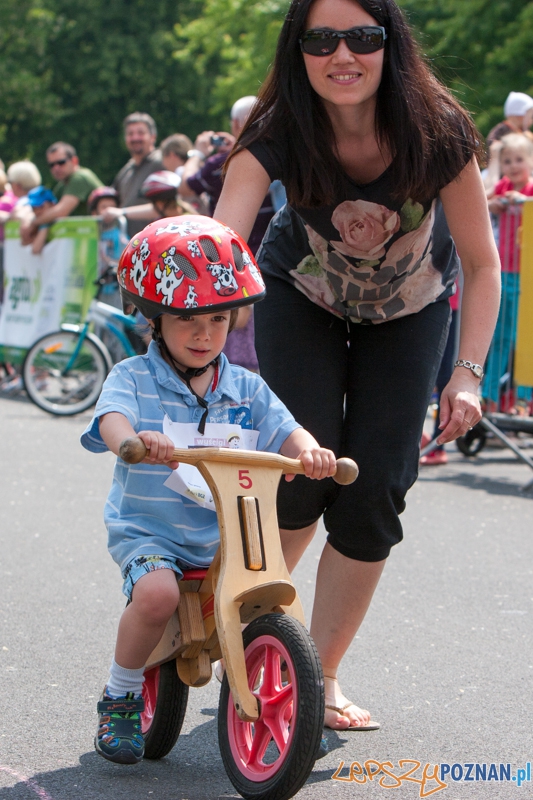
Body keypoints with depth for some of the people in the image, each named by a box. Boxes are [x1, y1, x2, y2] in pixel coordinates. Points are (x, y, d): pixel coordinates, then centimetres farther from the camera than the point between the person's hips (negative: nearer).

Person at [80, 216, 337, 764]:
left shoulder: (246, 389, 7)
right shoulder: (133, 379, -4)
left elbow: (285, 432, -4)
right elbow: (112, 420, -24)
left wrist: (310, 451, -30)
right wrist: (136, 440, -49)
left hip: (224, 537, 4)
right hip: (147, 531, -4)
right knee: (157, 593, -32)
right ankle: (120, 699, -6)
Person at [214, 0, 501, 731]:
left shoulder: (437, 134, -29)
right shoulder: (279, 134, -31)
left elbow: (482, 264, -18)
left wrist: (469, 373, -27)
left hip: (409, 311, 1)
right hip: (303, 302, -1)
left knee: (376, 490, -8)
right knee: (304, 472, -15)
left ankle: (322, 675, 8)